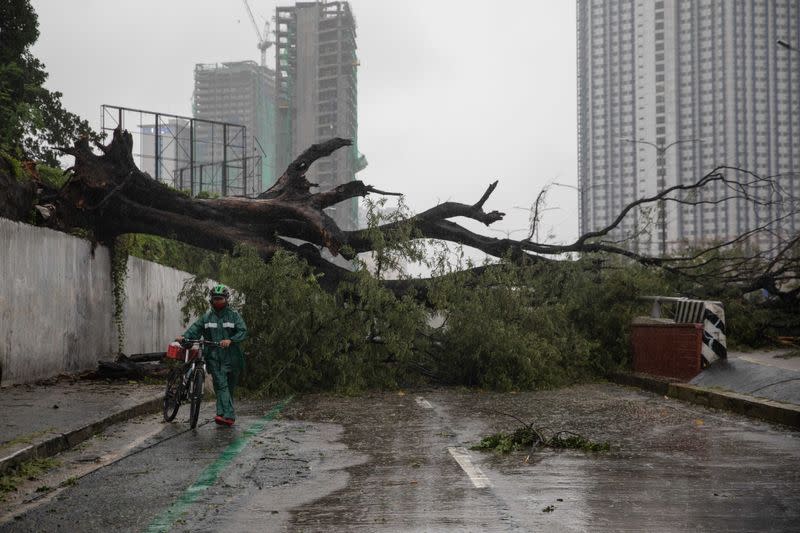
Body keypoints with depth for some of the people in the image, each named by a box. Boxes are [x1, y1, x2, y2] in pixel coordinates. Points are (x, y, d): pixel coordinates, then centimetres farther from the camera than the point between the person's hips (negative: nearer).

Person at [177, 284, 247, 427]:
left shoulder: (234, 316, 3)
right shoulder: (206, 317, 11)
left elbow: (243, 331, -7)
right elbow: (195, 328, 0)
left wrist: (230, 340, -23)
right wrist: (184, 336, -19)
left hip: (231, 357, 0)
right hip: (214, 357, 1)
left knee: (229, 386, 5)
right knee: (221, 384, -11)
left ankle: (223, 414, 13)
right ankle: (228, 415, -19)